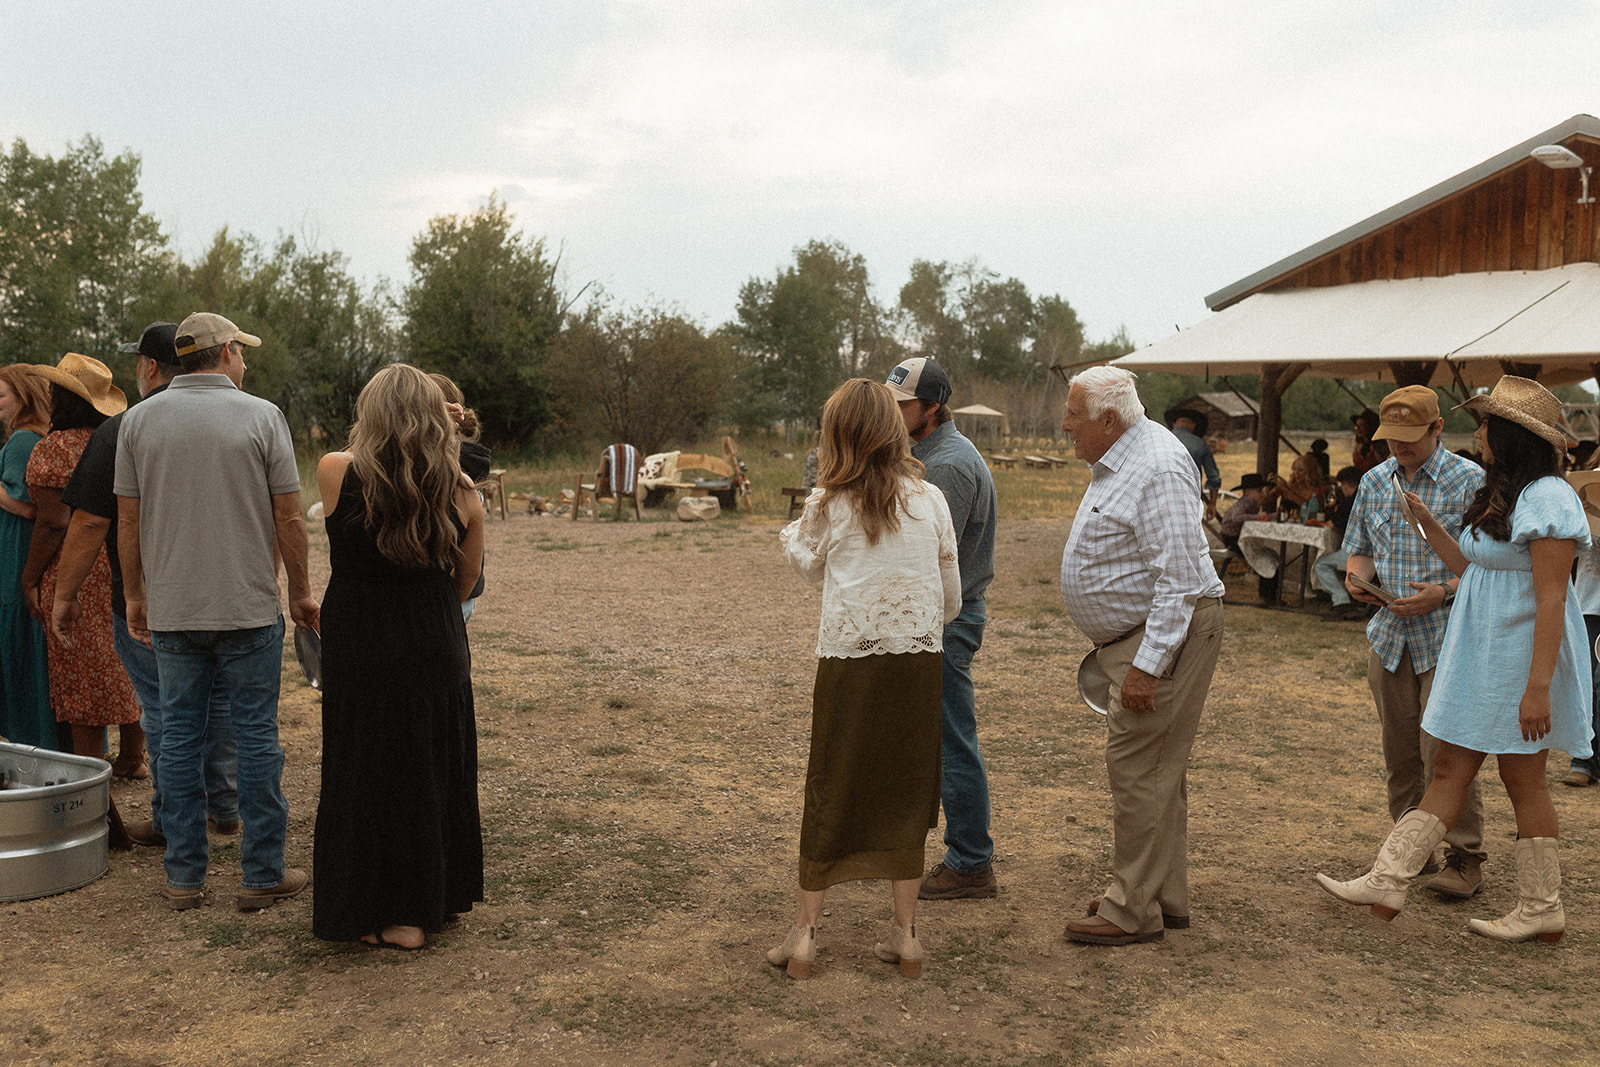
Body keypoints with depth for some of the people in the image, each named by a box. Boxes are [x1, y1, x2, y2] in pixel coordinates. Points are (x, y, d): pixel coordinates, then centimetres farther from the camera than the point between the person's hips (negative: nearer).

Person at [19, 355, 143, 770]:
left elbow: (54, 521, -16)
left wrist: (30, 578, -9)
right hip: (124, 568, 7)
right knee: (128, 665, 14)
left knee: (82, 673, 0)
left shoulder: (52, 449, -12)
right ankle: (133, 758, 23)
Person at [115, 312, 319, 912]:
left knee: (180, 738, 9)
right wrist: (300, 591, 6)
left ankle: (184, 877, 15)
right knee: (256, 737, 4)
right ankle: (262, 875, 9)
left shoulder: (139, 421, 4)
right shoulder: (261, 416, -4)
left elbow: (128, 520, 5)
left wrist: (135, 594, 16)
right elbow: (288, 517, -4)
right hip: (248, 609, -3)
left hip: (170, 611, 3)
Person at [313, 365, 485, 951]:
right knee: (433, 774, 16)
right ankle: (432, 901, 30)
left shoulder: (336, 473, -10)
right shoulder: (462, 494, -6)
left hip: (361, 655, -2)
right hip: (437, 655, 2)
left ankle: (391, 918, 19)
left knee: (369, 776, 10)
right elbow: (463, 583, 5)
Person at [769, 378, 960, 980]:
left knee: (829, 793, 9)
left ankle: (805, 932, 14)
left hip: (848, 660, -1)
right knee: (905, 792, 12)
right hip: (919, 659, 2)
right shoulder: (930, 499, 2)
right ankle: (904, 933, 17)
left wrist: (791, 535, 38)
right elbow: (951, 595, 7)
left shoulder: (828, 503, -2)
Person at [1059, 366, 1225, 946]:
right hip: (1138, 635, 11)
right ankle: (1166, 898, 25)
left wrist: (1147, 666, -26)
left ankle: (1133, 910, 2)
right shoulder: (1117, 461, 14)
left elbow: (1179, 576, -25)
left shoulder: (1157, 468, -20)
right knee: (1158, 770, 15)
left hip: (1166, 633, -11)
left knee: (1138, 769, -7)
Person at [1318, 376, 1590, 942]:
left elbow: (1552, 599, -21)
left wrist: (1538, 685, -25)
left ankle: (1541, 911, 16)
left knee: (1522, 777, 2)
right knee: (1449, 769, 8)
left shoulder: (1548, 498, -16)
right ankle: (1386, 882, 8)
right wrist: (1427, 522, 17)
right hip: (1480, 654, 9)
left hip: (1523, 656, -9)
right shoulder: (1501, 494, 14)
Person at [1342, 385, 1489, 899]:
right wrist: (1357, 578, -3)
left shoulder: (1469, 480, -6)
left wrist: (1442, 592, -21)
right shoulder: (1374, 481, 11)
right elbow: (1359, 549, 19)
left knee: (1443, 747, -9)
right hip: (1389, 632, 6)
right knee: (1398, 747, 11)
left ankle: (1464, 856, 3)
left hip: (1448, 634, -5)